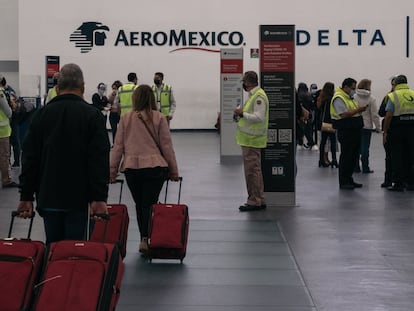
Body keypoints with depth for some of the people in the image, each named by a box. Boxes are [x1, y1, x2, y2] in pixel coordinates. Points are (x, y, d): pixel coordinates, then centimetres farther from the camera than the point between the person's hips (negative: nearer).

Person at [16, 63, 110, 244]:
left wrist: (26, 196, 9)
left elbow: (29, 158, 5)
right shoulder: (92, 115, -5)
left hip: (48, 197, 3)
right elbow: (100, 160, -10)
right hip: (77, 198, -3)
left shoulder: (42, 114, 5)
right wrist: (99, 198, -10)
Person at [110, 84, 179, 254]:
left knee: (139, 205, 12)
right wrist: (173, 170, 9)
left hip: (131, 168, 2)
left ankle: (144, 238, 14)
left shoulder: (125, 118, 4)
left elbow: (118, 146, 5)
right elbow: (167, 146, 2)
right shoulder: (159, 118, 1)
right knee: (149, 204, -2)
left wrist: (112, 170, 12)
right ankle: (146, 239, -16)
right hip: (155, 167, -1)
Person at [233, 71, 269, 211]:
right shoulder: (254, 95, 16)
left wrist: (243, 114, -20)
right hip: (249, 139, 11)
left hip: (252, 140, -11)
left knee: (252, 170, -7)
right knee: (254, 170, 14)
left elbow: (259, 117, -23)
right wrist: (242, 113, 11)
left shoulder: (259, 97, -16)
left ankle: (254, 201, -3)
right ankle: (259, 200, 21)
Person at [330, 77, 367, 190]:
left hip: (354, 130, 10)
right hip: (345, 131, -10)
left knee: (354, 156, 12)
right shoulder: (338, 98, -13)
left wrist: (361, 109, 4)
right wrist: (358, 110, -21)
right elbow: (343, 114, -22)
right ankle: (343, 182, 0)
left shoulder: (350, 97, 18)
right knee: (346, 156, -5)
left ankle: (349, 180, 21)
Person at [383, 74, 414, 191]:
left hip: (397, 129, -3)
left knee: (397, 157, 2)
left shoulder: (393, 96, -7)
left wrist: (385, 132, -6)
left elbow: (388, 116, -12)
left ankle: (398, 183, 2)